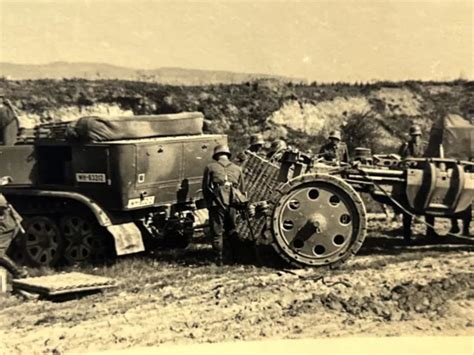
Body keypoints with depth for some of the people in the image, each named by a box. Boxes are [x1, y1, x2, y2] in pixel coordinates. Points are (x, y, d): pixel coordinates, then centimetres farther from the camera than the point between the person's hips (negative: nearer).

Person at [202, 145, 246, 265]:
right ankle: (228, 258, 15)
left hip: (217, 203, -3)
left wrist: (208, 202, 16)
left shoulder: (210, 167, 7)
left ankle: (219, 259, 3)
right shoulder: (237, 169, 16)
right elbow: (243, 190, 15)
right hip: (232, 203, 3)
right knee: (231, 232, 13)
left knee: (217, 232, 3)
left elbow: (205, 188, 5)